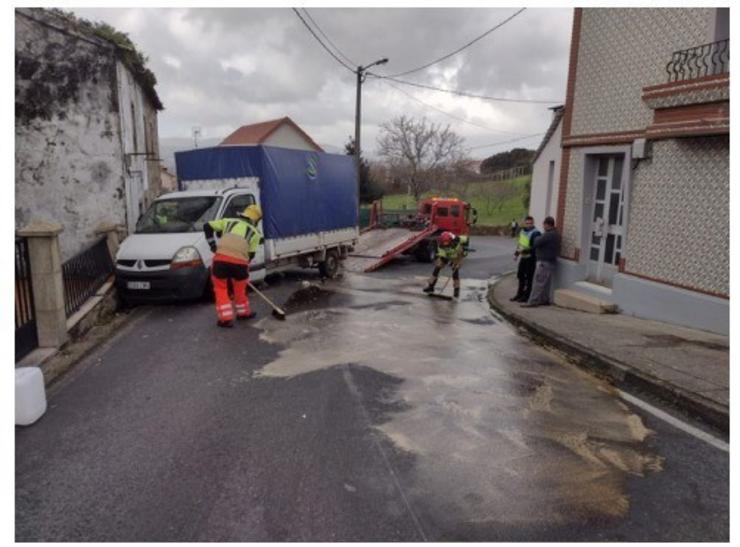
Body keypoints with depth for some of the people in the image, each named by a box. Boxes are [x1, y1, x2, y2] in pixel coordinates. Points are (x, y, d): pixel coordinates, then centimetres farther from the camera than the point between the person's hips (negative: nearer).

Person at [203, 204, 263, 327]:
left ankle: (226, 318, 12)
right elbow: (251, 254, 13)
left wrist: (212, 244, 20)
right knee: (240, 288, 23)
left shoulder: (228, 222, 22)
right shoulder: (254, 232, 18)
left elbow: (207, 226, 18)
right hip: (240, 261, 0)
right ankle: (243, 312, 41)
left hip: (221, 258, 0)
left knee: (220, 288, 15)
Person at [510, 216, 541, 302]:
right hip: (523, 257, 9)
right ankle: (520, 294, 29)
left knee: (529, 277, -1)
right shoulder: (522, 231, 11)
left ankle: (527, 296, 8)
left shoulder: (535, 233, -17)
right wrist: (516, 253, 19)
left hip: (531, 258, -9)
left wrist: (524, 251, -27)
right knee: (520, 275, 16)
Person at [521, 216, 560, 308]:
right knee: (546, 283, 14)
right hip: (551, 261, 10)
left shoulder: (548, 235, -20)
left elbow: (536, 244, -19)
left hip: (544, 262, -10)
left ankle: (533, 301, -4)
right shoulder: (556, 234, 14)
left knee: (538, 282, -7)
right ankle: (544, 300, 20)